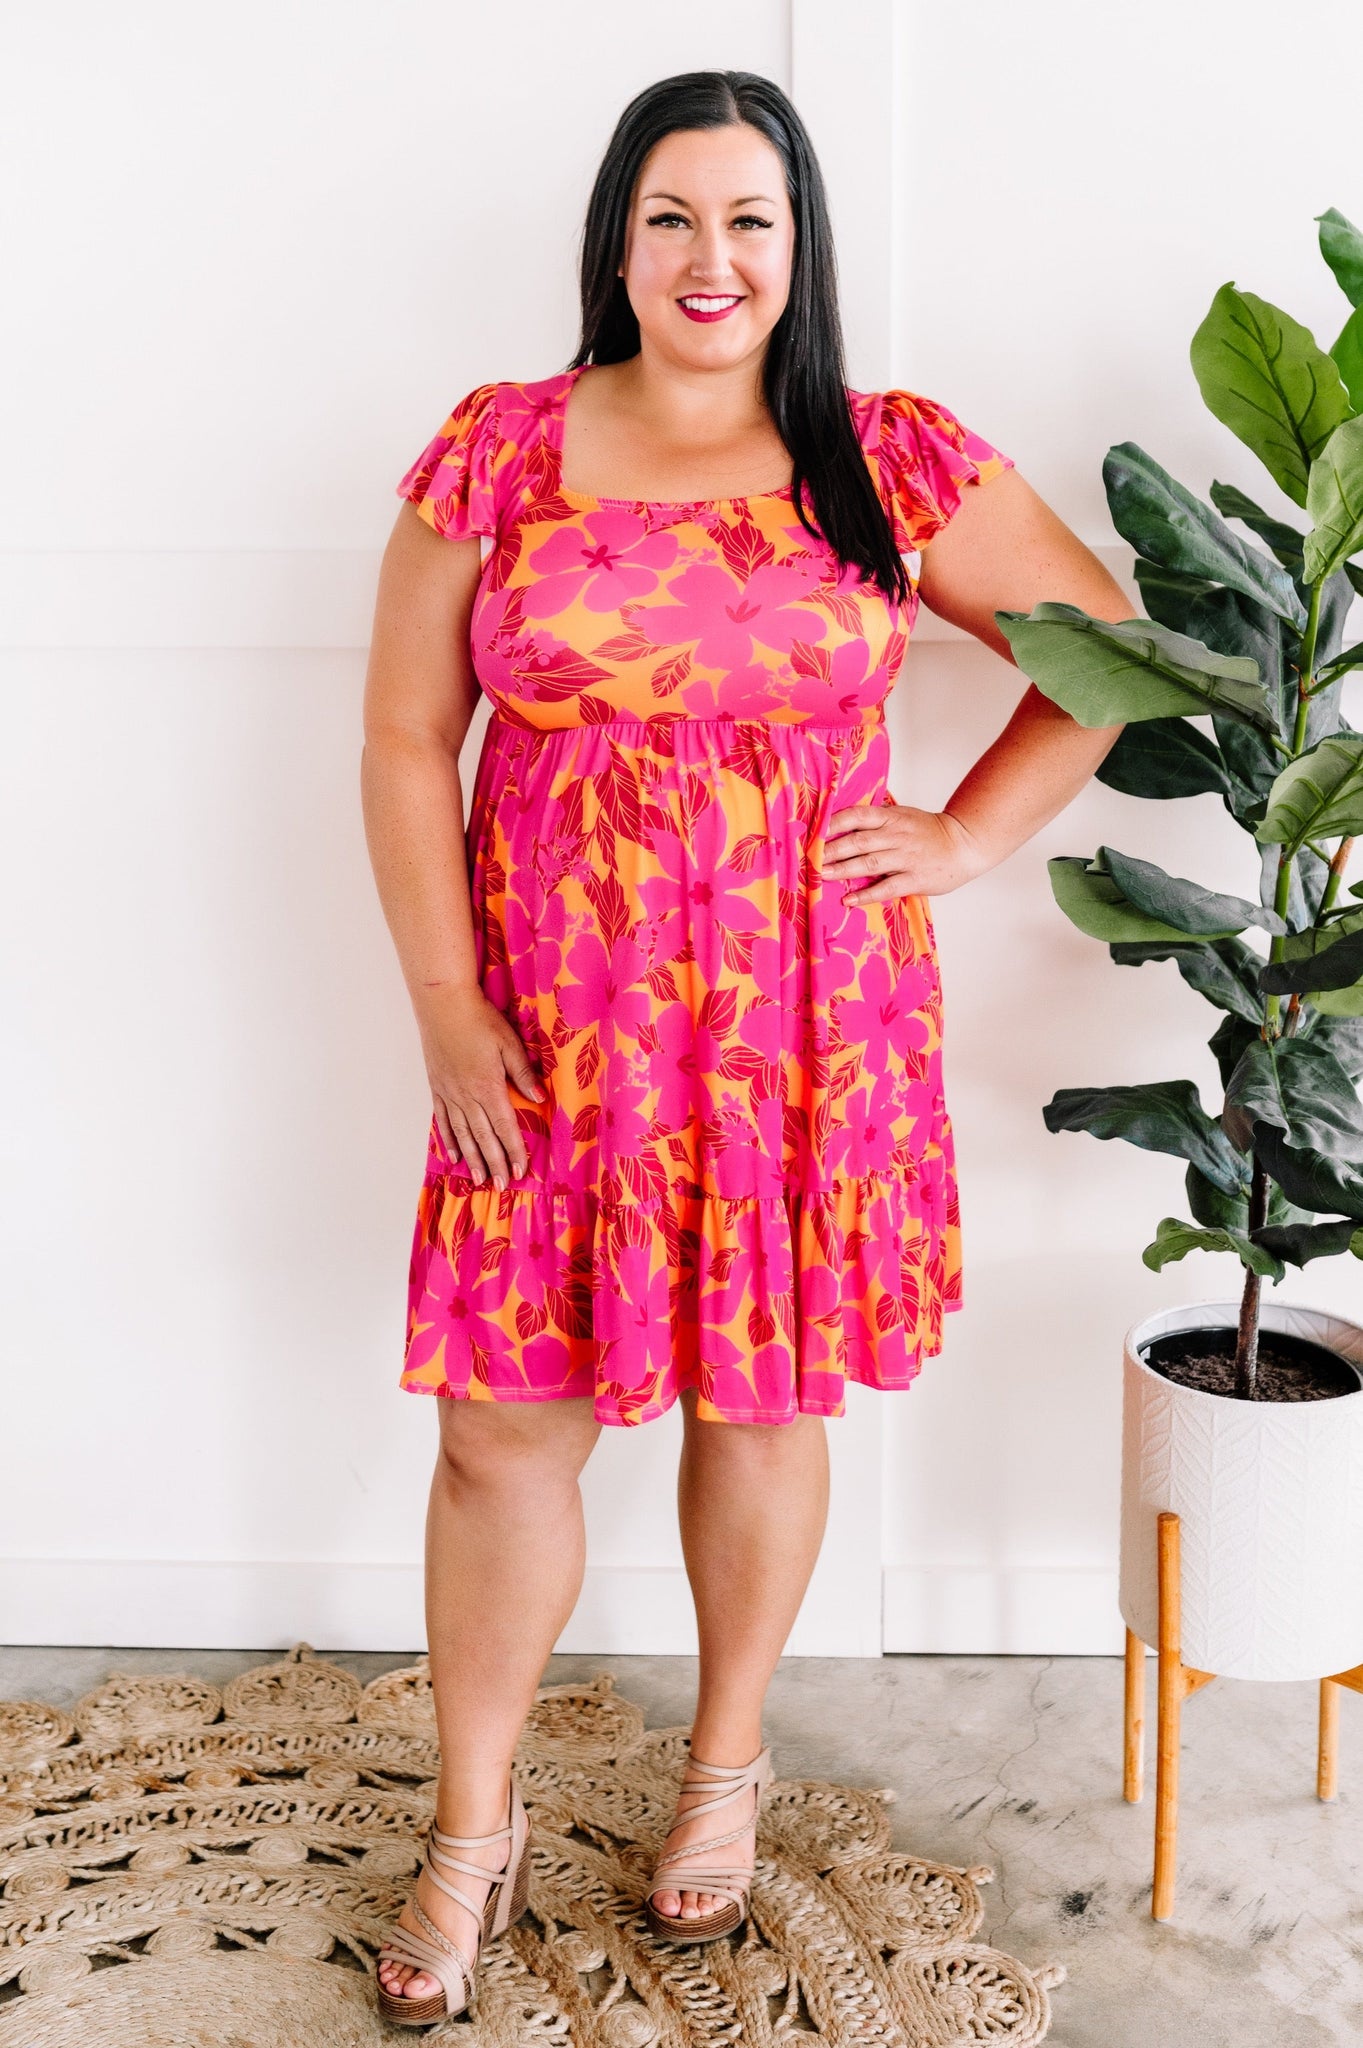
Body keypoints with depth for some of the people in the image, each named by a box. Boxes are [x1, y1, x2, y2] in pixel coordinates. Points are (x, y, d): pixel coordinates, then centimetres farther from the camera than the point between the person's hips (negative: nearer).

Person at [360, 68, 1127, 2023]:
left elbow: (1105, 644, 9)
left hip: (805, 1032, 0)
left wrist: (974, 833, -1)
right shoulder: (494, 453, 0)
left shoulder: (895, 464, 0)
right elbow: (406, 741, 0)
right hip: (553, 1036, 0)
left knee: (760, 1403, 13)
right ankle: (475, 1827, 25)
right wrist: (448, 1012, -5)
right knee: (504, 1426, 4)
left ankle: (729, 1757, 38)